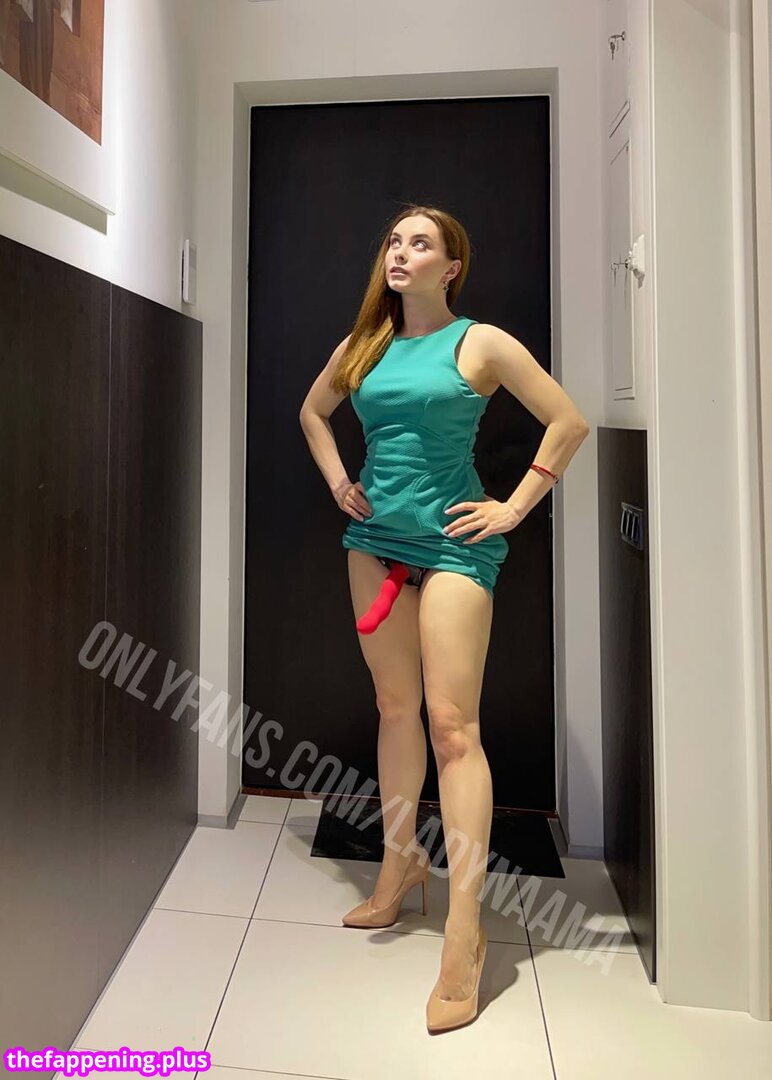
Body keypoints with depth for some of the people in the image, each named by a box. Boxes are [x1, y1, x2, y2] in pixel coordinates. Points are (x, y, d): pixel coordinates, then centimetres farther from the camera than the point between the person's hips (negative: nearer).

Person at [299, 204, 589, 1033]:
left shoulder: (481, 342, -2)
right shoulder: (363, 344, 11)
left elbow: (569, 422, -1)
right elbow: (313, 412, 27)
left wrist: (514, 508, -5)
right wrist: (338, 481, 13)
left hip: (450, 544, -5)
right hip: (374, 538, 5)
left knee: (452, 722, -8)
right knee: (395, 707, 13)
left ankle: (464, 930, 2)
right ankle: (400, 863, 32)